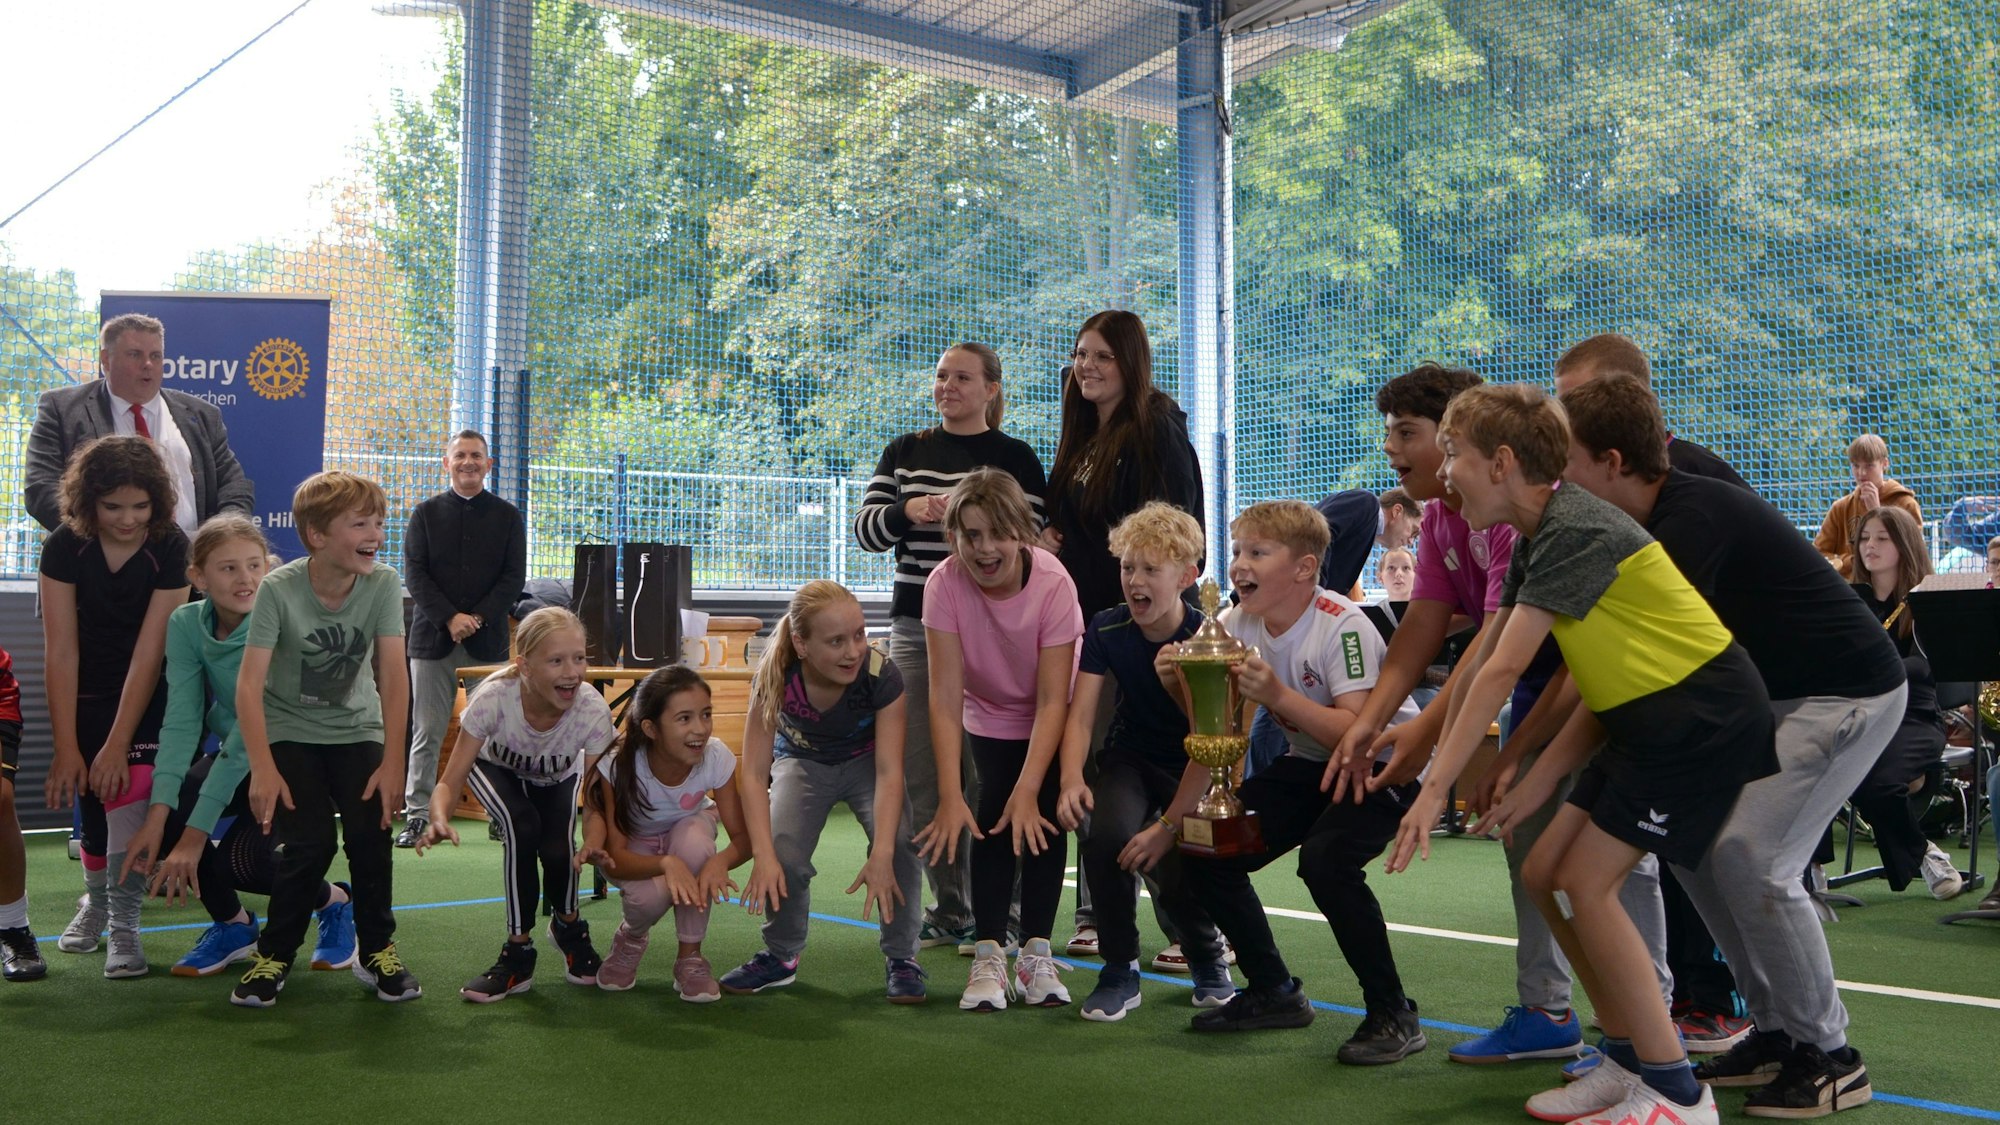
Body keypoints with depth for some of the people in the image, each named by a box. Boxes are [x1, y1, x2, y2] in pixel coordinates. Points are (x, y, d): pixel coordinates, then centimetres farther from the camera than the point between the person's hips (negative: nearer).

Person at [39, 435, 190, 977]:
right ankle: (95, 897, 31)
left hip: (149, 694, -2)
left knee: (129, 790, -20)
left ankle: (124, 924, -14)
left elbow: (150, 651, -23)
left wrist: (118, 744, -25)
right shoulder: (64, 546, -17)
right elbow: (61, 651, -18)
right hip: (85, 693, 2)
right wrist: (66, 747, -20)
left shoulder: (170, 547, -22)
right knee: (92, 800, 3)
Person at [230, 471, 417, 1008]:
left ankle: (377, 951, 6)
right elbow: (250, 683, -25)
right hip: (290, 731, -2)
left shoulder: (383, 585, -15)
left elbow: (393, 675, -17)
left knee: (370, 834, -15)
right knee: (307, 843, -16)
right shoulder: (279, 589, -21)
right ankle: (275, 954, 7)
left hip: (357, 728, 2)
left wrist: (392, 764, -23)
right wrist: (263, 769, -32)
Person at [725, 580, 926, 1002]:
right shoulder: (775, 679, -30)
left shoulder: (882, 676, -32)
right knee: (785, 853, -23)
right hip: (802, 761, 1)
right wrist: (763, 855, -40)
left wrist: (882, 855, -45)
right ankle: (781, 957, 7)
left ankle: (902, 959, -8)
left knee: (900, 839, -28)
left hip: (866, 760, -1)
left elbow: (889, 770, -34)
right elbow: (755, 773, -28)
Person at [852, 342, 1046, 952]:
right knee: (923, 774, 4)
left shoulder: (1015, 458, 4)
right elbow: (865, 530, 9)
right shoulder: (904, 453, 15)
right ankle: (949, 910, 14)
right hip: (916, 627, 4)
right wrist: (906, 512, -11)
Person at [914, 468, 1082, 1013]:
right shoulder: (945, 584, -27)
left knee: (1041, 816, -16)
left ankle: (1036, 954, -8)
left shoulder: (1052, 583, -31)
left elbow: (1052, 700, -29)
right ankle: (988, 956, -12)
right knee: (992, 815, -16)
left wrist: (1027, 790, -36)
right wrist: (950, 795, -36)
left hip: (1051, 719, -1)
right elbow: (945, 695, -29)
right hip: (989, 717, 1)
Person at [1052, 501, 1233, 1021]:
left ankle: (1208, 958, 13)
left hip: (1193, 770, -2)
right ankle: (1119, 971, -8)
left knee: (1180, 869, -26)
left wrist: (1170, 825, -32)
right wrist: (1071, 778, -35)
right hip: (1130, 761, 2)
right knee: (1109, 836, -30)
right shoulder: (1106, 630, -9)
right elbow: (1080, 714, -14)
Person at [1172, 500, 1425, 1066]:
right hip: (1310, 765, 8)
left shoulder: (1342, 627, -25)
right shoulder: (1235, 626, -5)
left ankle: (1394, 1016, -15)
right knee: (1203, 853, -4)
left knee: (1325, 858, -33)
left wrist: (1277, 694, -41)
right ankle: (1275, 992, 16)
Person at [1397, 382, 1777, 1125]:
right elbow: (1480, 661, 11)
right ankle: (1631, 1063, 16)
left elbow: (1503, 671, -24)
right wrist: (1416, 744, 10)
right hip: (1650, 721, 10)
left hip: (1704, 714, -10)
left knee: (1585, 884, -11)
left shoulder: (1572, 529, -20)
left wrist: (1436, 788, -22)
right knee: (1544, 872, 7)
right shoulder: (1534, 541, 9)